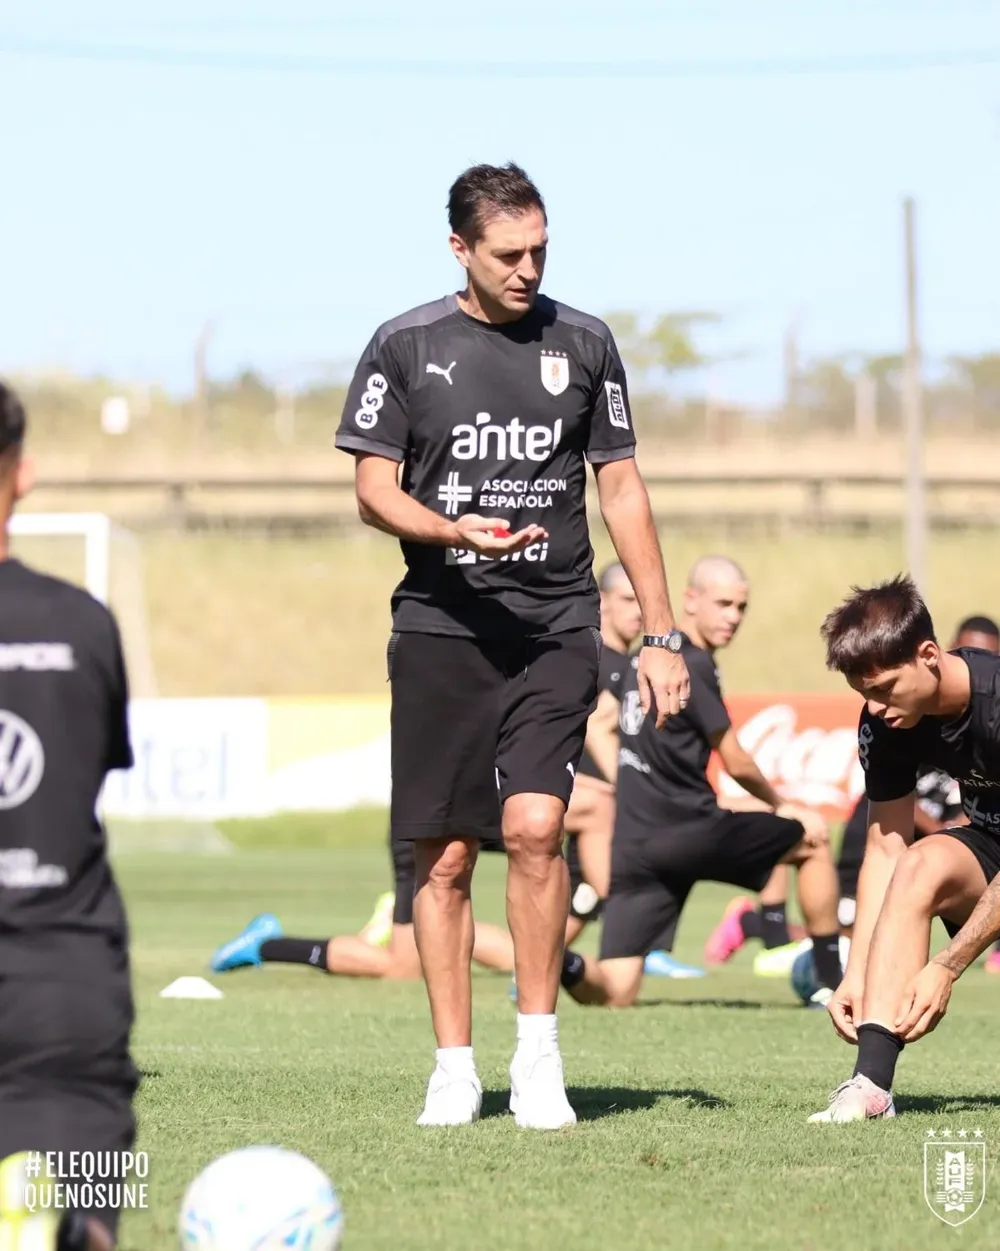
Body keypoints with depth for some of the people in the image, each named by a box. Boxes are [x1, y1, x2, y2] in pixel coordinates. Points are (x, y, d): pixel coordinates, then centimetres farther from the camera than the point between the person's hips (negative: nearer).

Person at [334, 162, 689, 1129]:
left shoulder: (582, 344, 8)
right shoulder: (406, 346, 3)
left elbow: (620, 488, 13)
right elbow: (373, 492, 2)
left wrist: (660, 634, 9)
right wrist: (455, 530, -18)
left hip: (555, 631, 0)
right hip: (439, 626, 0)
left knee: (534, 825, -17)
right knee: (445, 856, 1)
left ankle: (538, 1052, -5)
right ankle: (454, 1067, 11)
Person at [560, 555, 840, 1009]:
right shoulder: (693, 665, -9)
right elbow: (737, 765, -5)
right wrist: (779, 805, 15)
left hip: (632, 846, 7)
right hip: (688, 832, -7)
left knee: (613, 993, 3)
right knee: (812, 840, 16)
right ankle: (832, 983, 18)